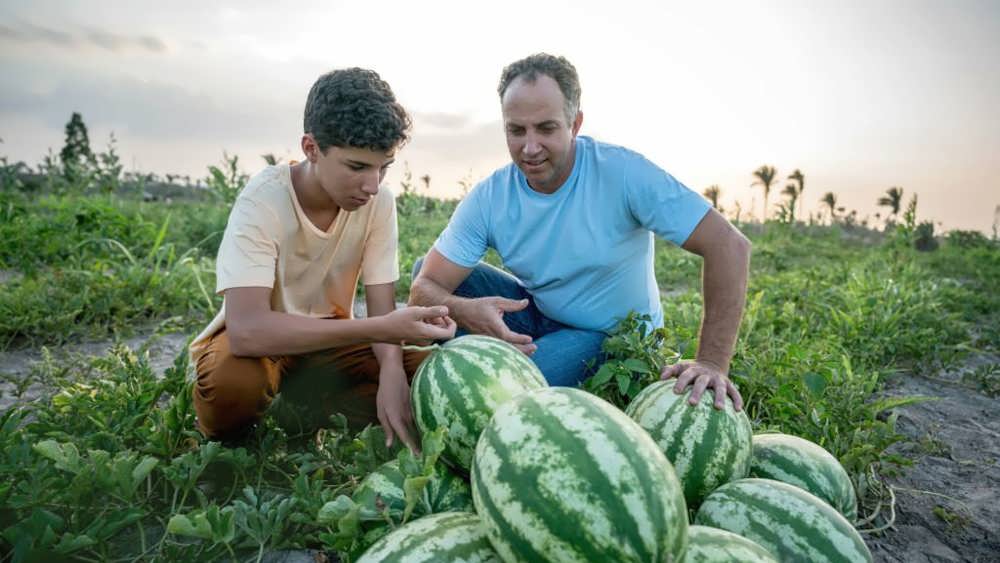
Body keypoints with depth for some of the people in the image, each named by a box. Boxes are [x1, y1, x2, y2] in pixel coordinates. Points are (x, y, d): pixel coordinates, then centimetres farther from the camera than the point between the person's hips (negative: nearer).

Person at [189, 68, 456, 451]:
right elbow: (247, 329, -38)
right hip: (258, 339, -3)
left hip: (327, 338, 3)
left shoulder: (379, 202, -15)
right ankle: (228, 444, -2)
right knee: (234, 380, -36)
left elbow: (382, 307, -13)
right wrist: (381, 329, -45)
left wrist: (391, 372, -34)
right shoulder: (263, 200, -27)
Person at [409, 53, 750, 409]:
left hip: (613, 336, -4)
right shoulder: (488, 199, -13)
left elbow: (729, 245, -25)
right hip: (536, 314, 4)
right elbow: (423, 289, -17)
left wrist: (712, 363, -30)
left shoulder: (622, 173, -24)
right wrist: (465, 311, -41)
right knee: (426, 268, -9)